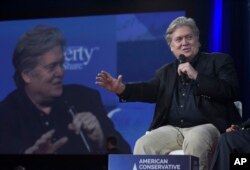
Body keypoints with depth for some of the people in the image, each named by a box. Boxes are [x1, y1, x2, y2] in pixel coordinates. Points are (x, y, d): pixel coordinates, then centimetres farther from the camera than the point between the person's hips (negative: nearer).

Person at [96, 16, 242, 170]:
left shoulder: (219, 61, 10)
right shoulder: (166, 71, 25)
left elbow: (232, 91, -5)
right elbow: (151, 89, 8)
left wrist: (196, 76, -11)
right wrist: (121, 89, -11)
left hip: (207, 126, -5)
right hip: (172, 129, 5)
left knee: (195, 141, -37)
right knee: (143, 145, -19)